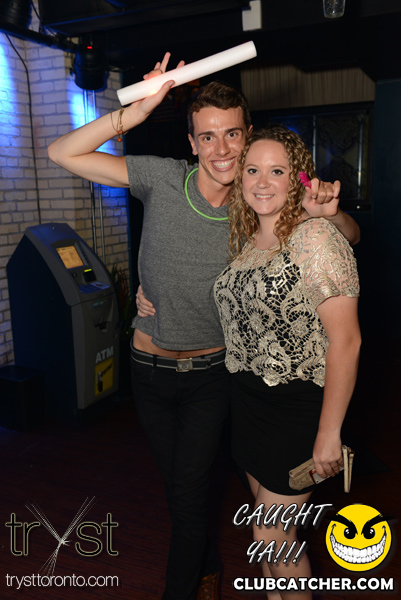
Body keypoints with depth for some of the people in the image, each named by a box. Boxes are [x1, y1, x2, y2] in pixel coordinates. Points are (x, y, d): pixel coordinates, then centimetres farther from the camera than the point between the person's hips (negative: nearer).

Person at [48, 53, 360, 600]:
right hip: (150, 369, 2)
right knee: (177, 483, 20)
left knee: (188, 496, 2)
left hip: (211, 373, -2)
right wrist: (139, 109, -25)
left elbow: (350, 237, -1)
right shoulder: (163, 178, -11)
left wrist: (329, 212, -26)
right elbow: (64, 153, -13)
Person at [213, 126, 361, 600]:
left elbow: (345, 341, -20)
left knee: (271, 534, 4)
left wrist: (328, 433, -19)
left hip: (298, 403, -7)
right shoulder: (246, 240, 6)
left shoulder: (315, 237, -18)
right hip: (248, 397, 7)